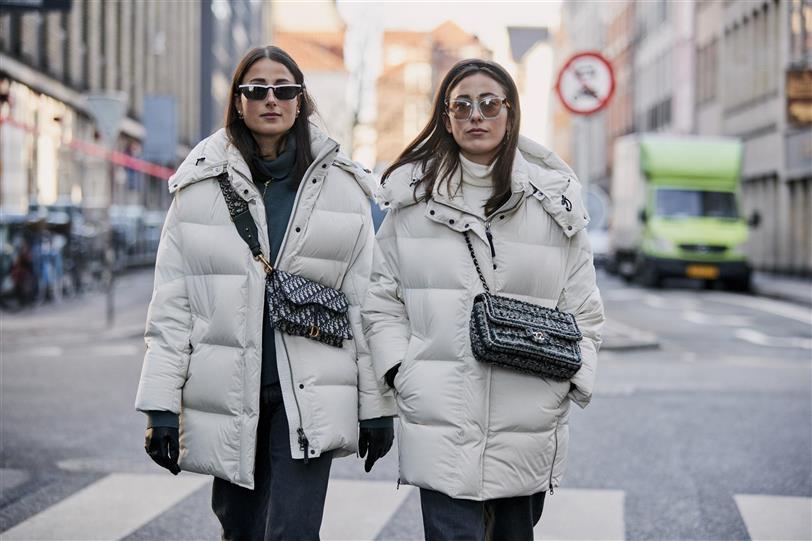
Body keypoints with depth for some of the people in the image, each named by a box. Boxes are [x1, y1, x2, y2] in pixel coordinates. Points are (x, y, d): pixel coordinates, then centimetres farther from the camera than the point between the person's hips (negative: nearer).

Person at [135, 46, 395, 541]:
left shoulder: (341, 186, 3)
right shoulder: (201, 186, 3)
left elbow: (365, 303, 3)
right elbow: (172, 304, 3)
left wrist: (377, 405, 1)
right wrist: (161, 404, -2)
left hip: (309, 397, -1)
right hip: (229, 395, 2)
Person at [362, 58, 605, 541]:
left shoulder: (555, 198, 6)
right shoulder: (414, 195, 5)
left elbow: (583, 308, 10)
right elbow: (382, 297, 9)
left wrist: (571, 379, 1)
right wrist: (399, 369, -2)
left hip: (529, 425, 2)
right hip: (442, 422, -1)